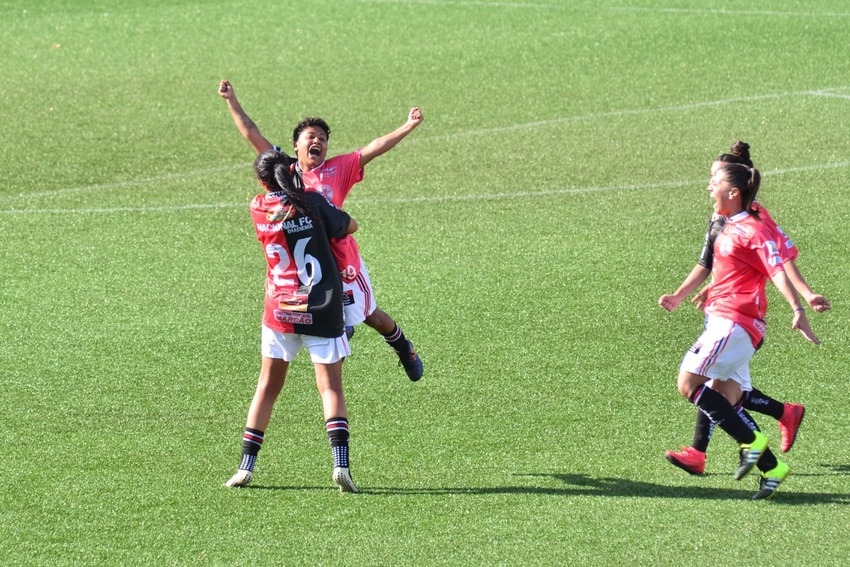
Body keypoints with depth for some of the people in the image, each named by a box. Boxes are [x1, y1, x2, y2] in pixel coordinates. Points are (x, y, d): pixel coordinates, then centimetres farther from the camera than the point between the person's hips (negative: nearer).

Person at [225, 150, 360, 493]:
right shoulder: (313, 204, -4)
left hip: (280, 310, 2)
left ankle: (246, 466, 12)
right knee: (330, 386, 0)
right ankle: (340, 463, -17)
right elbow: (350, 226, 12)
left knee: (268, 385, 13)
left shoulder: (259, 208, 1)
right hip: (323, 310, -2)